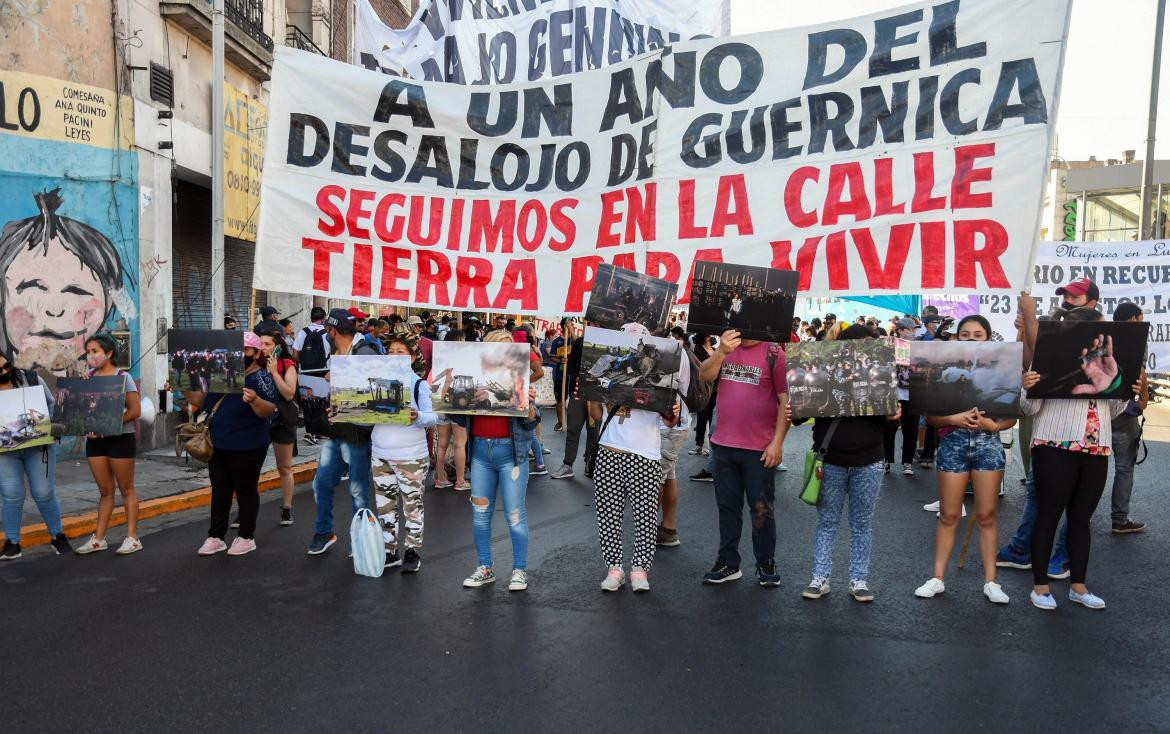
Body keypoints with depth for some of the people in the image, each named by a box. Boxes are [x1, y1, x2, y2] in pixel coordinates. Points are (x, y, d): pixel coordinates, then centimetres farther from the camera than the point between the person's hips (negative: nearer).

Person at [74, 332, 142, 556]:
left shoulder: (123, 377, -7)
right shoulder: (87, 378, 8)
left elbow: (135, 410, -12)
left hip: (120, 438, -5)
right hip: (94, 440, 5)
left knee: (126, 489, 4)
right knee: (105, 490, 11)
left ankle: (132, 537, 9)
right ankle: (99, 538, 17)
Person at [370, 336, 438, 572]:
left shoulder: (419, 383, -5)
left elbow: (433, 417, -11)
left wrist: (417, 417, -32)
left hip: (411, 455, -4)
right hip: (380, 455, 4)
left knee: (412, 506, 5)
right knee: (385, 506, 12)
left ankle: (412, 553, 17)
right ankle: (389, 552, 23)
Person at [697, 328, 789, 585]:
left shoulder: (774, 354, -8)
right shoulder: (726, 348, 8)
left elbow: (786, 400, -9)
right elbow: (704, 376, -3)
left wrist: (777, 443, -13)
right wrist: (721, 352, -19)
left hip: (759, 448, -5)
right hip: (724, 445, 5)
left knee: (761, 509, 6)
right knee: (727, 507, 12)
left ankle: (766, 565, 20)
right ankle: (728, 564, 23)